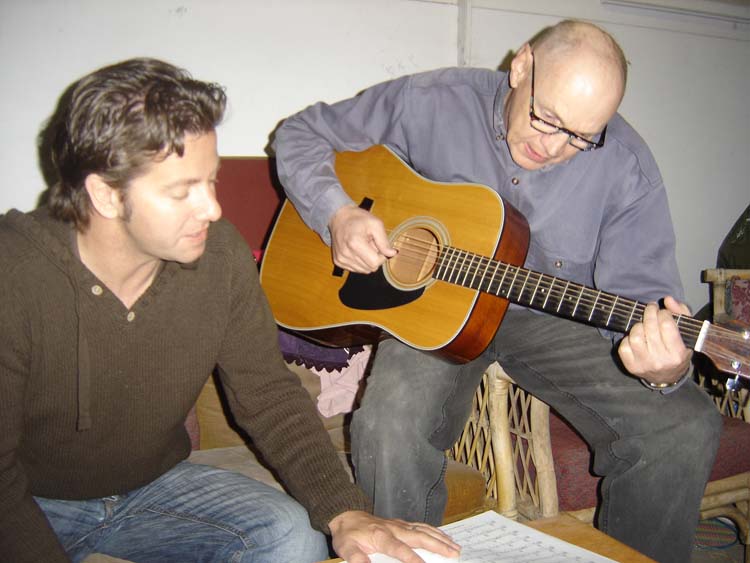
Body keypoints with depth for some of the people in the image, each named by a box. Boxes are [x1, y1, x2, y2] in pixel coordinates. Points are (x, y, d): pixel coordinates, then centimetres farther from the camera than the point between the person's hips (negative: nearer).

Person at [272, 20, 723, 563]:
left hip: (552, 316, 2)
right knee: (391, 425, -32)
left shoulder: (627, 167, -10)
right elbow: (302, 133, -1)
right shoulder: (434, 102, -11)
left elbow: (642, 290, -11)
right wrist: (338, 213, -20)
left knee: (686, 426, -15)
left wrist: (665, 368, -34)